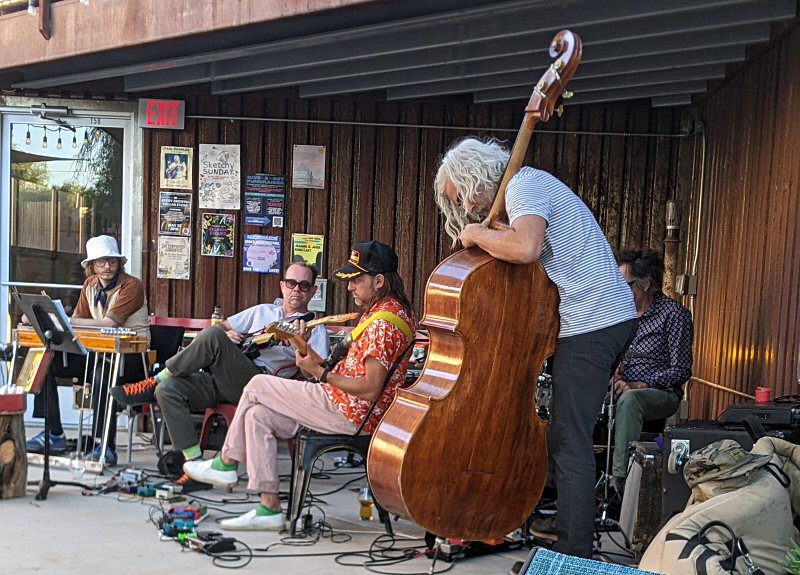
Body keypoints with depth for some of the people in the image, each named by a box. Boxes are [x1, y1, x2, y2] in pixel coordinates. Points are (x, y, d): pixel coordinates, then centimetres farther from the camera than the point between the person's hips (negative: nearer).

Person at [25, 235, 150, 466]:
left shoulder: (132, 286, -11)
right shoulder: (90, 285, 12)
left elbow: (108, 323, -22)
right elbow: (78, 319, 7)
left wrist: (66, 320, -21)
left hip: (130, 353, -7)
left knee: (103, 375, -39)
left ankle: (107, 446, -30)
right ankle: (54, 434, 0)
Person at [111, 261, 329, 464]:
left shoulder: (314, 329, 13)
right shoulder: (263, 311, 29)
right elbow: (221, 326, 30)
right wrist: (226, 335, 6)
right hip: (225, 383, 6)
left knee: (212, 336, -28)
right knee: (167, 389, -20)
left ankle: (154, 382, -11)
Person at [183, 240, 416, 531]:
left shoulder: (384, 322, -20)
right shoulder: (385, 309, 13)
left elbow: (371, 388, -26)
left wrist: (321, 373, -20)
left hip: (351, 414, -10)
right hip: (350, 410, 10)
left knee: (258, 386, -3)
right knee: (258, 416, 5)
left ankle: (225, 463, 15)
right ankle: (269, 507, 6)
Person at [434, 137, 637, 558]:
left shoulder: (523, 185, -11)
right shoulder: (529, 186, 20)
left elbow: (525, 247, -30)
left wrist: (476, 233, -14)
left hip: (589, 325, -11)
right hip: (610, 318, 11)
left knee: (569, 442, -8)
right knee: (571, 435, 19)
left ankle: (574, 552, -4)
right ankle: (570, 525, 29)